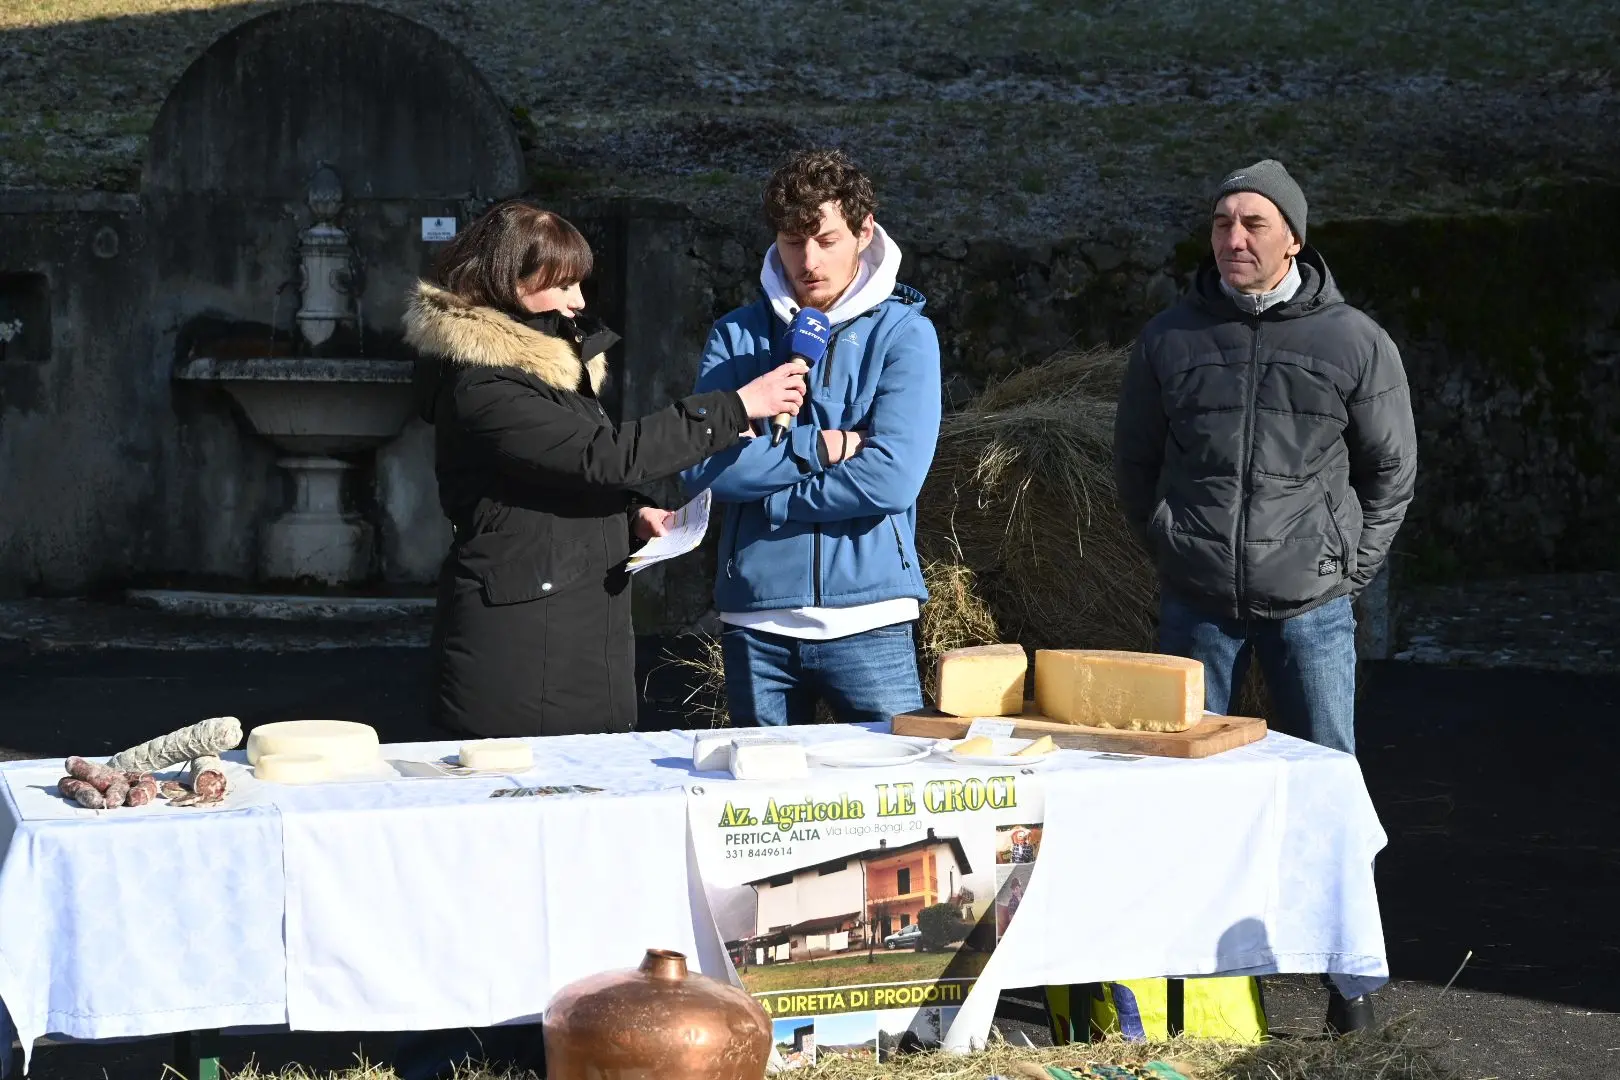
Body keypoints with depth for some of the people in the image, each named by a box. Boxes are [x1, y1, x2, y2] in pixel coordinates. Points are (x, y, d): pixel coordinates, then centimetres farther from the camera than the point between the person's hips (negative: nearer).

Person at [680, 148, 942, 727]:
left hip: (868, 617, -2)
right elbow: (702, 464, -8)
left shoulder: (903, 333, 0)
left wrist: (764, 491, -8)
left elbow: (892, 478, -14)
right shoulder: (738, 336, 7)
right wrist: (818, 447, -13)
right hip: (755, 621, 2)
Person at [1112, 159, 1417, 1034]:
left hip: (1311, 608, -1)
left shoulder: (1355, 343, -2)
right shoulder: (1171, 338, 2)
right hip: (1196, 607, 2)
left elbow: (1391, 472, 7)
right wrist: (1171, 550, 7)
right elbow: (1134, 463, 12)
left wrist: (1349, 567, 2)